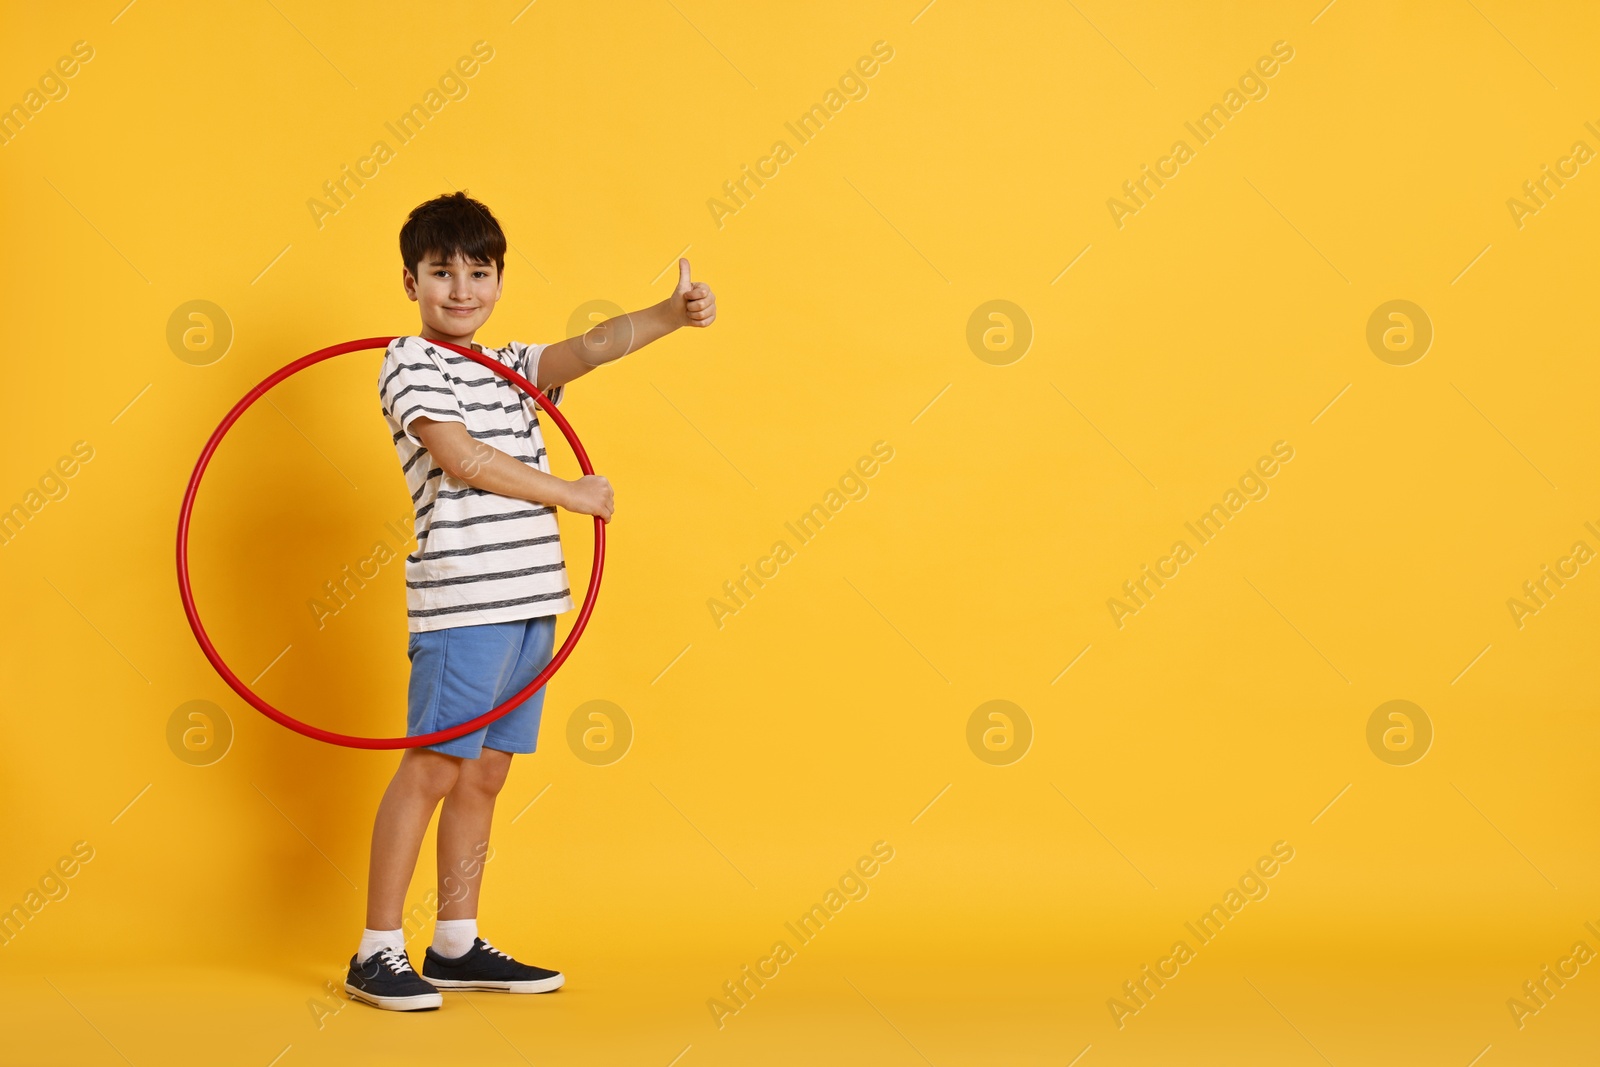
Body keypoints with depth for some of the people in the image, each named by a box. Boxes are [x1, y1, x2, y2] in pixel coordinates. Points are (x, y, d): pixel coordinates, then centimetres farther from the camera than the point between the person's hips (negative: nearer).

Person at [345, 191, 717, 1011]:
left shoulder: (511, 368, 18)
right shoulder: (410, 362, -1)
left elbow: (589, 348, 0)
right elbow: (460, 457, -14)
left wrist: (670, 315, -18)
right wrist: (570, 494, -8)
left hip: (531, 599, 7)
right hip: (461, 600, -7)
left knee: (484, 773, 11)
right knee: (431, 768, -5)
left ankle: (456, 947, 19)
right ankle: (377, 952, 3)